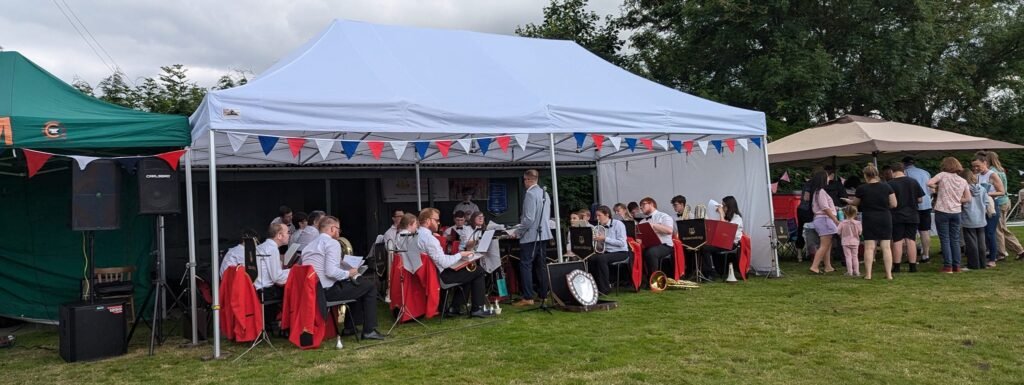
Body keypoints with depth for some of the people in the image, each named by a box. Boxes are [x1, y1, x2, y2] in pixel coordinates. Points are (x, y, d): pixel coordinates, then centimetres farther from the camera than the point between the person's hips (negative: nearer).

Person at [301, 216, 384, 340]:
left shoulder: (309, 245, 15)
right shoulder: (332, 243, -11)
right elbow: (331, 272, -24)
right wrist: (348, 273, -6)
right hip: (328, 291, -9)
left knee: (355, 284, 30)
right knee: (370, 286, 3)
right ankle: (369, 330, 1)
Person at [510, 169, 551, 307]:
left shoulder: (530, 194, -16)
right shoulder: (544, 193, 9)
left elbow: (529, 218, -21)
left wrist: (517, 233, -10)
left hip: (530, 235, -8)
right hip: (543, 234, 8)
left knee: (525, 265, -3)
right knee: (541, 265, 13)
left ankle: (527, 298, -4)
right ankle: (543, 295, 18)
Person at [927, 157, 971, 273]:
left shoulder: (943, 175, -6)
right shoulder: (963, 181, 7)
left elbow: (929, 183, -17)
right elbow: (968, 198, 6)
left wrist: (937, 188, 2)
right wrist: (957, 200, 16)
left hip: (942, 211, -4)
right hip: (956, 212, 4)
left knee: (945, 239, 2)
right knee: (955, 239, 11)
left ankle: (948, 266, 1)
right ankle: (956, 266, 13)